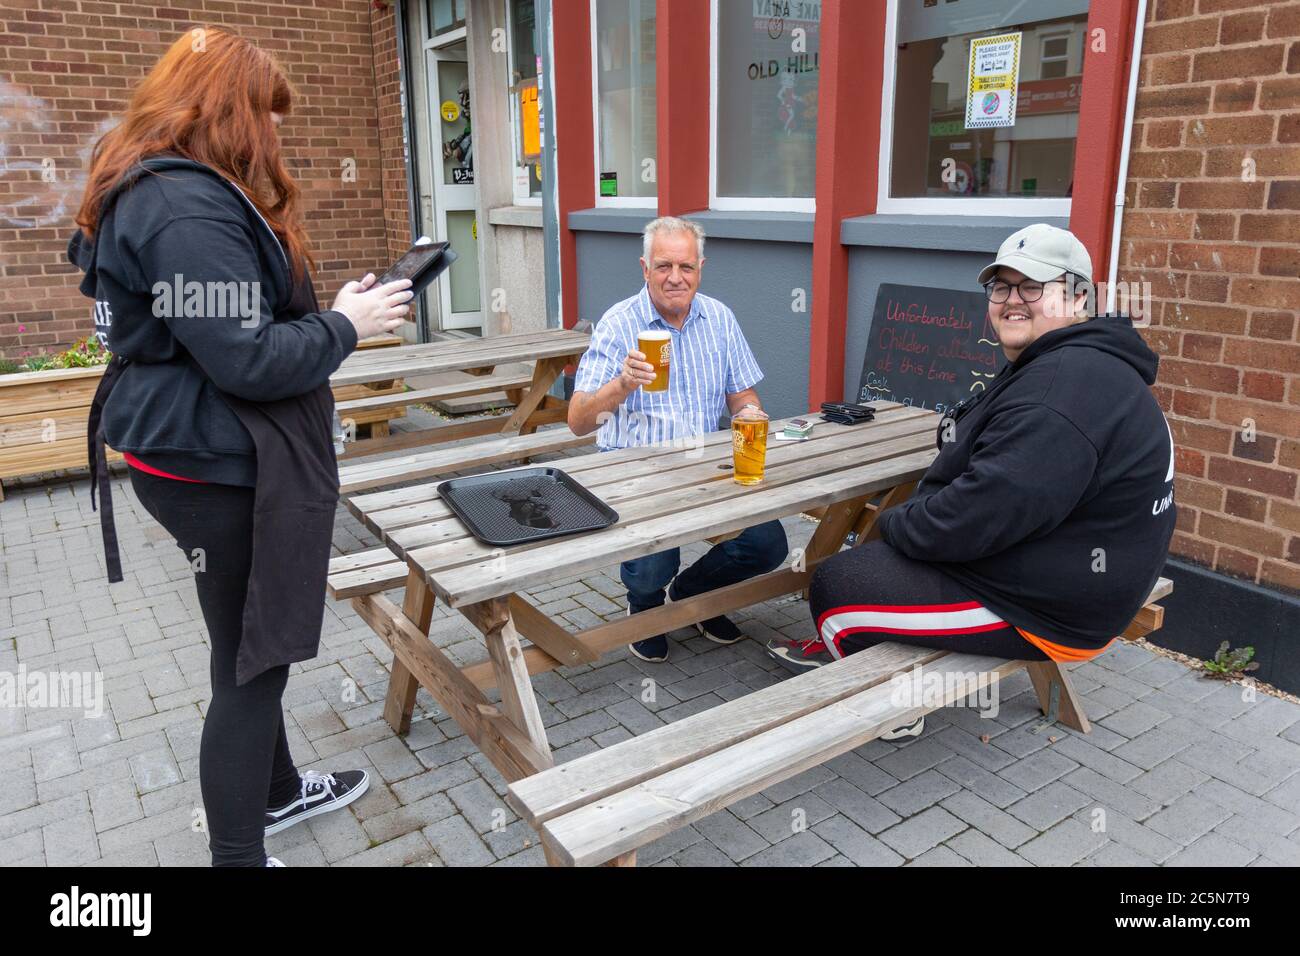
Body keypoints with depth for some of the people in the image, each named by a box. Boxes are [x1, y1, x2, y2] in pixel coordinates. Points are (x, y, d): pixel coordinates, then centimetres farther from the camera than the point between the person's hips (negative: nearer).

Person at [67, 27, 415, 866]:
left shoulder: (158, 193, 13)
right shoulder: (188, 213, -21)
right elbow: (250, 360, -26)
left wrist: (331, 308, 8)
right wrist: (346, 324, -13)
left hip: (213, 455, 11)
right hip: (219, 469, -11)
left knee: (250, 648, 22)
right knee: (251, 660, 2)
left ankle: (277, 790, 42)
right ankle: (238, 854, 19)